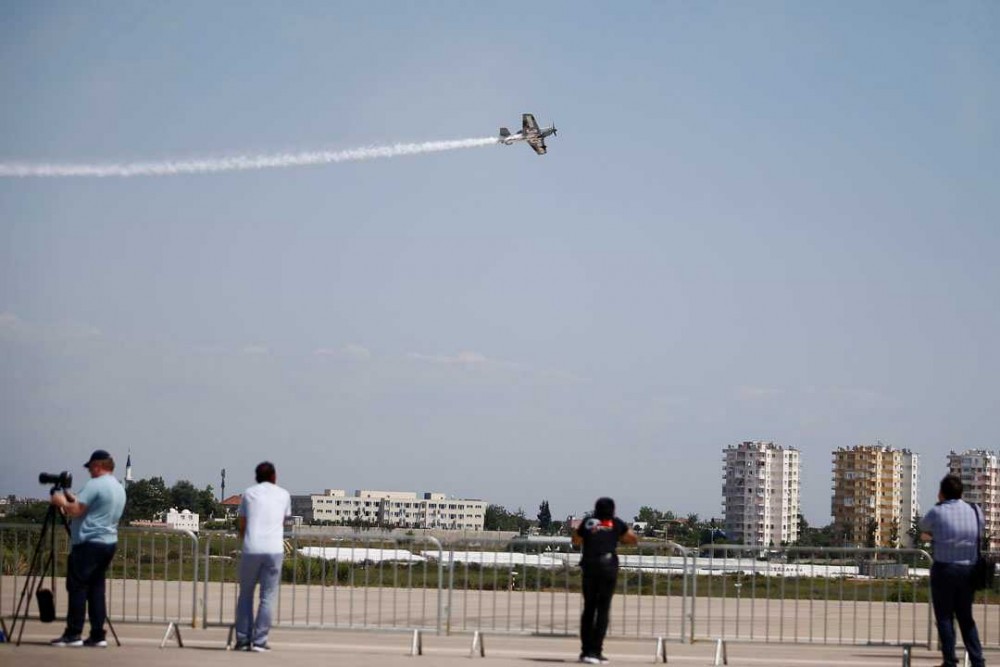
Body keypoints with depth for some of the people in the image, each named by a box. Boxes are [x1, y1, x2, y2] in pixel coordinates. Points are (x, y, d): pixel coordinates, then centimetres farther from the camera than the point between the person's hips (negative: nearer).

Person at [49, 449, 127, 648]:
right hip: (109, 542, 9)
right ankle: (97, 635, 4)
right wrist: (72, 499, 24)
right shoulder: (120, 488, 18)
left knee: (77, 587, -6)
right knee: (96, 587, 9)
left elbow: (75, 511, -17)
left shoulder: (95, 485, -12)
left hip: (89, 544, -9)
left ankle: (73, 634, -7)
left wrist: (61, 501, 2)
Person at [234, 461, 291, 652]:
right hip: (274, 549, 0)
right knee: (268, 597, 3)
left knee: (246, 594, 12)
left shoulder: (249, 493, 13)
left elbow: (242, 526, 15)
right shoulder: (284, 495, 14)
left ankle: (242, 639, 10)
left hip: (251, 549, 0)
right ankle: (259, 641, -2)